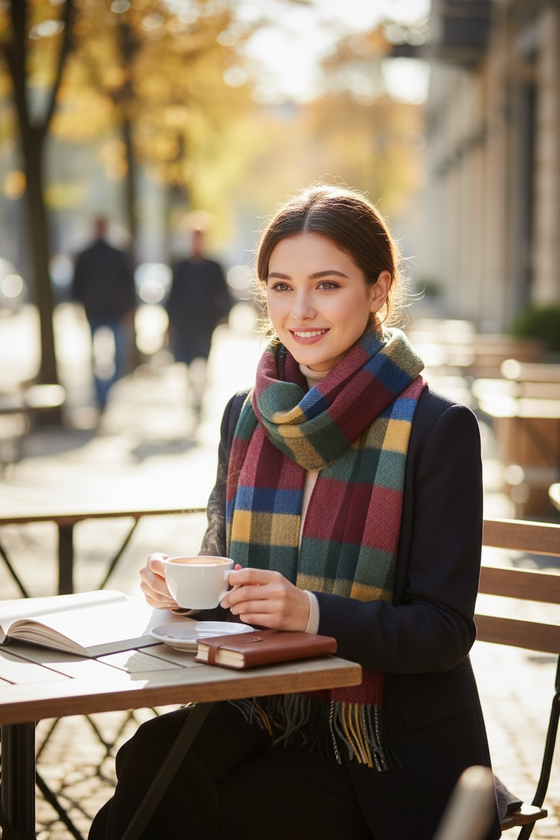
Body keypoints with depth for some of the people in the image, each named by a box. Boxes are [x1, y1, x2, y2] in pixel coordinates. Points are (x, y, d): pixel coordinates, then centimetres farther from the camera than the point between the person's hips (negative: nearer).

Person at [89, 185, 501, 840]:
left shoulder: (437, 428, -10)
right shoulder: (248, 416, 7)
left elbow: (445, 631, -12)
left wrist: (311, 612, -27)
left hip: (391, 747, -4)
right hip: (264, 713, 4)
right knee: (152, 758, -27)